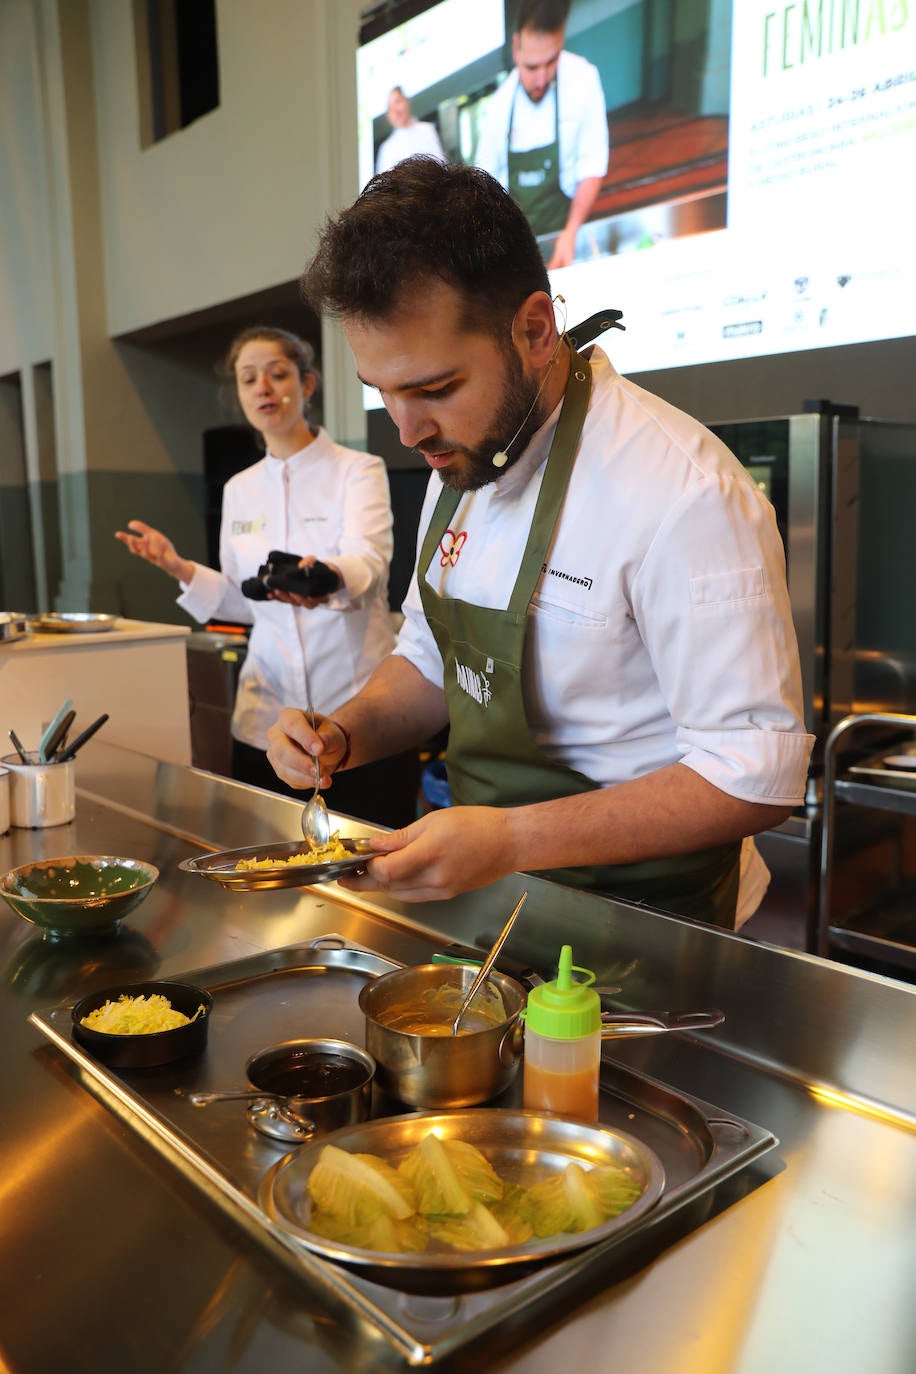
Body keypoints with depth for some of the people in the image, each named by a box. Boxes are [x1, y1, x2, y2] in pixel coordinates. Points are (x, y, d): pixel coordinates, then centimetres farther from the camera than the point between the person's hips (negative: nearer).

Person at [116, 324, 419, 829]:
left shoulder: (358, 470, -4)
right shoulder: (239, 490, 10)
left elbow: (367, 563, -23)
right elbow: (243, 602, 14)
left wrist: (329, 577, -45)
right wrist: (181, 570, -2)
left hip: (359, 713, -4)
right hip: (267, 718, 4)